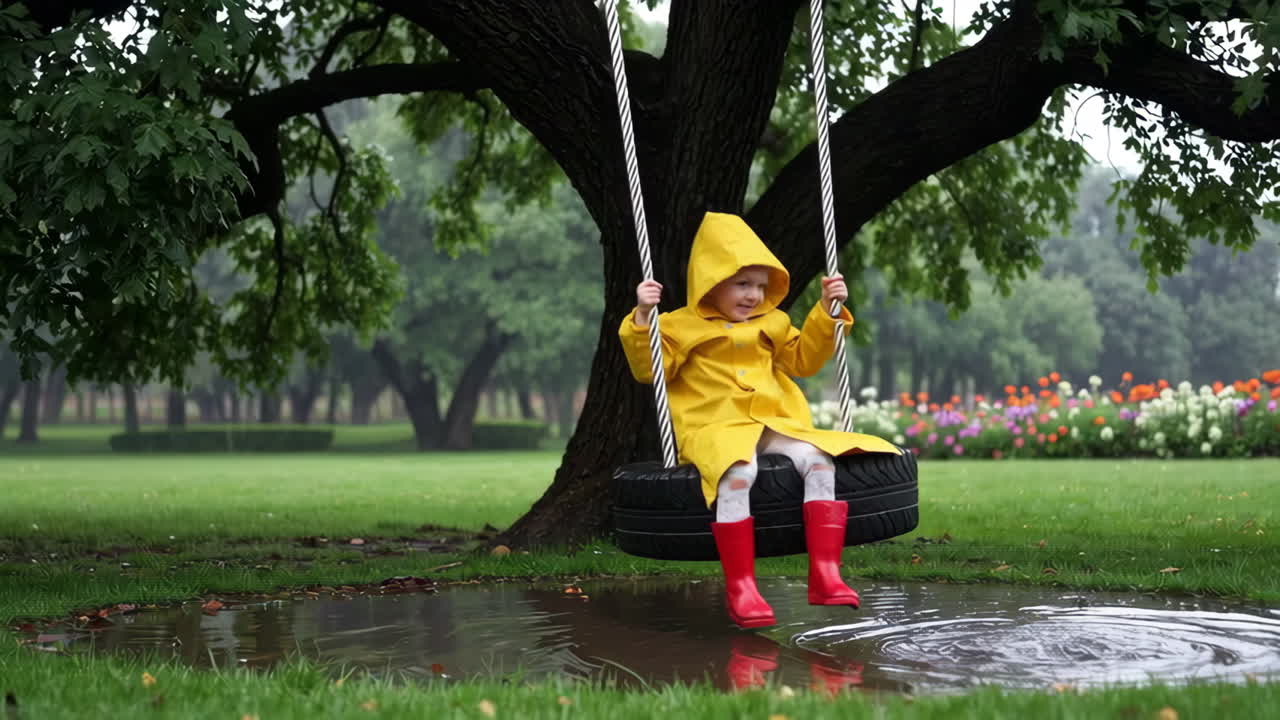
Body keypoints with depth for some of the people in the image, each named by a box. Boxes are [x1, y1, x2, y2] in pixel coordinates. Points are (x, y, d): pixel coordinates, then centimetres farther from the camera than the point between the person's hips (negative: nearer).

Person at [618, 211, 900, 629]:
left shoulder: (772, 324, 22)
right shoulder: (680, 326, 6)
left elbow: (803, 360, 30)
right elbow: (650, 370, -2)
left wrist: (826, 313, 20)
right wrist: (642, 318, -14)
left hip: (774, 427, 5)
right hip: (715, 430, -5)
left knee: (819, 462, -25)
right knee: (737, 474, -39)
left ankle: (824, 575, -27)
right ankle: (740, 588, -35)